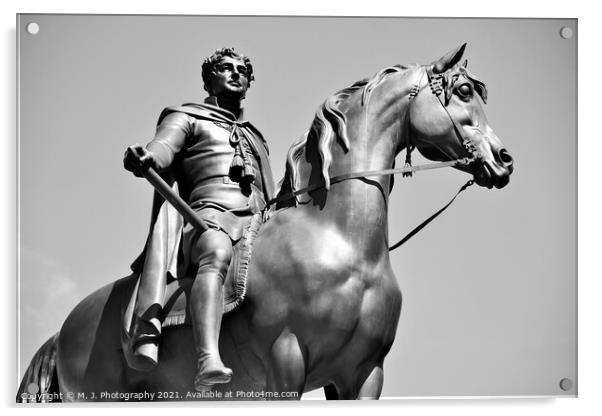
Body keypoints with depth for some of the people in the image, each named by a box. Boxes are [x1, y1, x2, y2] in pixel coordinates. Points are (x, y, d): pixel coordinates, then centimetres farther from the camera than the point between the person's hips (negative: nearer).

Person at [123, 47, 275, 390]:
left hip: (259, 224, 7)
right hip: (210, 214, -6)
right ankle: (208, 362, -62)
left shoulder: (256, 138, 39)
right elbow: (164, 148, -1)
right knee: (218, 253, -40)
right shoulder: (187, 117, 22)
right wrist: (144, 159, -25)